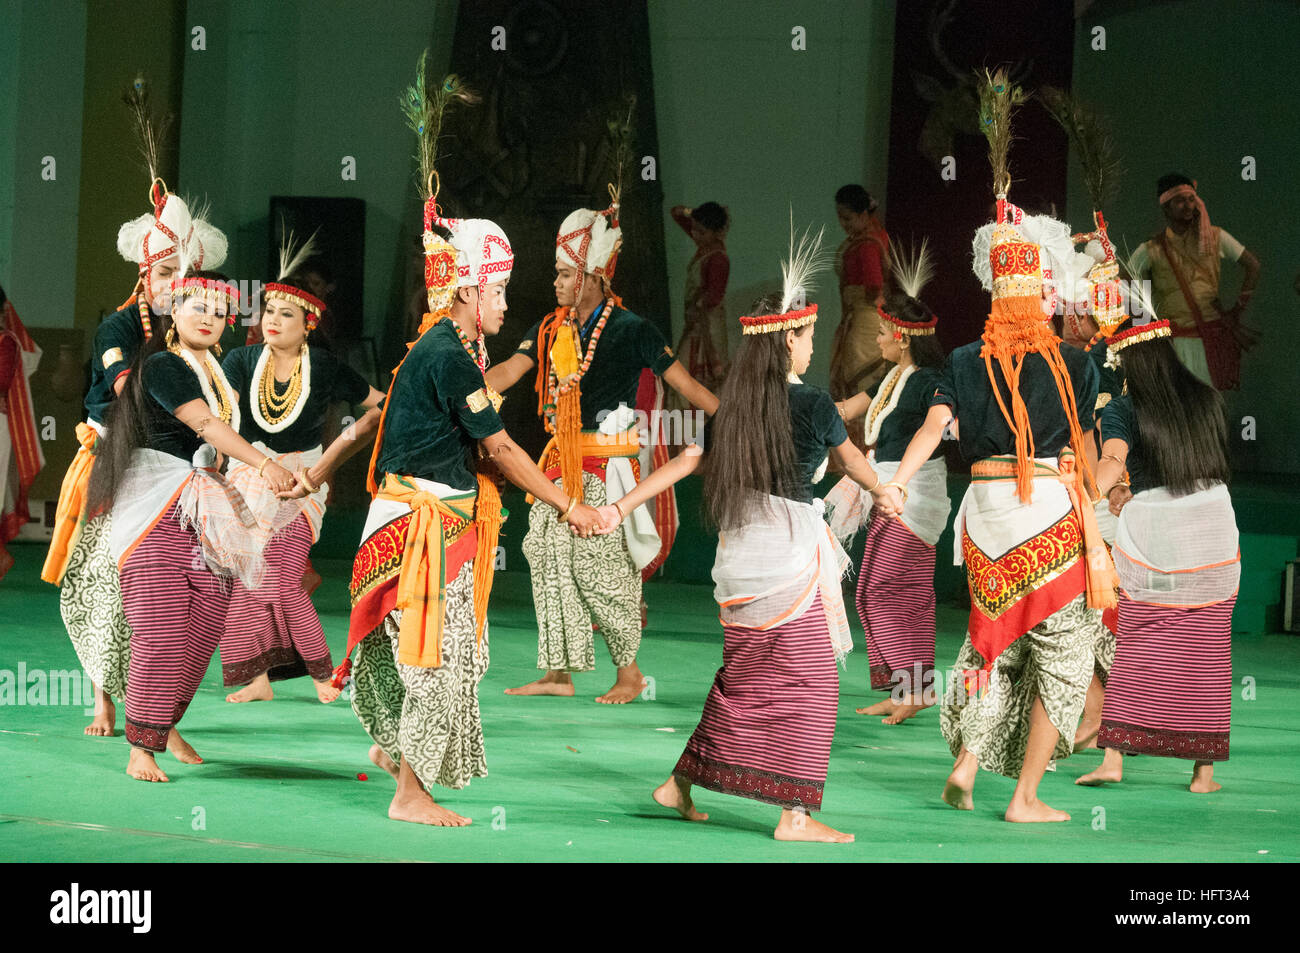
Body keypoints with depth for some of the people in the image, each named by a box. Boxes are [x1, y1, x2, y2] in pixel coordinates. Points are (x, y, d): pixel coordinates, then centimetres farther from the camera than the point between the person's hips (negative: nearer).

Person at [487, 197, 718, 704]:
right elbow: (506, 373, 6)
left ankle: (629, 671, 5)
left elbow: (684, 383, -6)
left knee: (598, 566, -8)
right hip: (561, 462, 6)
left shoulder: (630, 330, -7)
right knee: (548, 558, 3)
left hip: (607, 464, -6)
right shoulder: (551, 329, 10)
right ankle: (558, 671, 10)